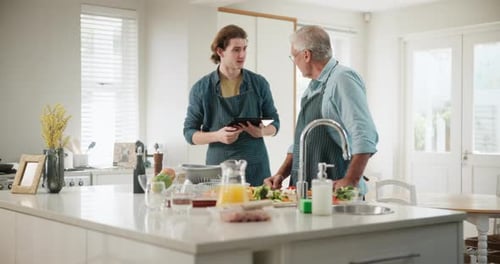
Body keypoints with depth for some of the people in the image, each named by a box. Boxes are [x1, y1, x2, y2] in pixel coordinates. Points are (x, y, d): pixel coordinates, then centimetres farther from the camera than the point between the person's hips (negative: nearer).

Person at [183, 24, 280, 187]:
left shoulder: (259, 83, 4)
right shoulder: (201, 88, 1)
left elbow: (274, 122, 12)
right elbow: (189, 132, 3)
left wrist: (262, 131, -11)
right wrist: (217, 136, -16)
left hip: (256, 167, 1)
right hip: (218, 166, -1)